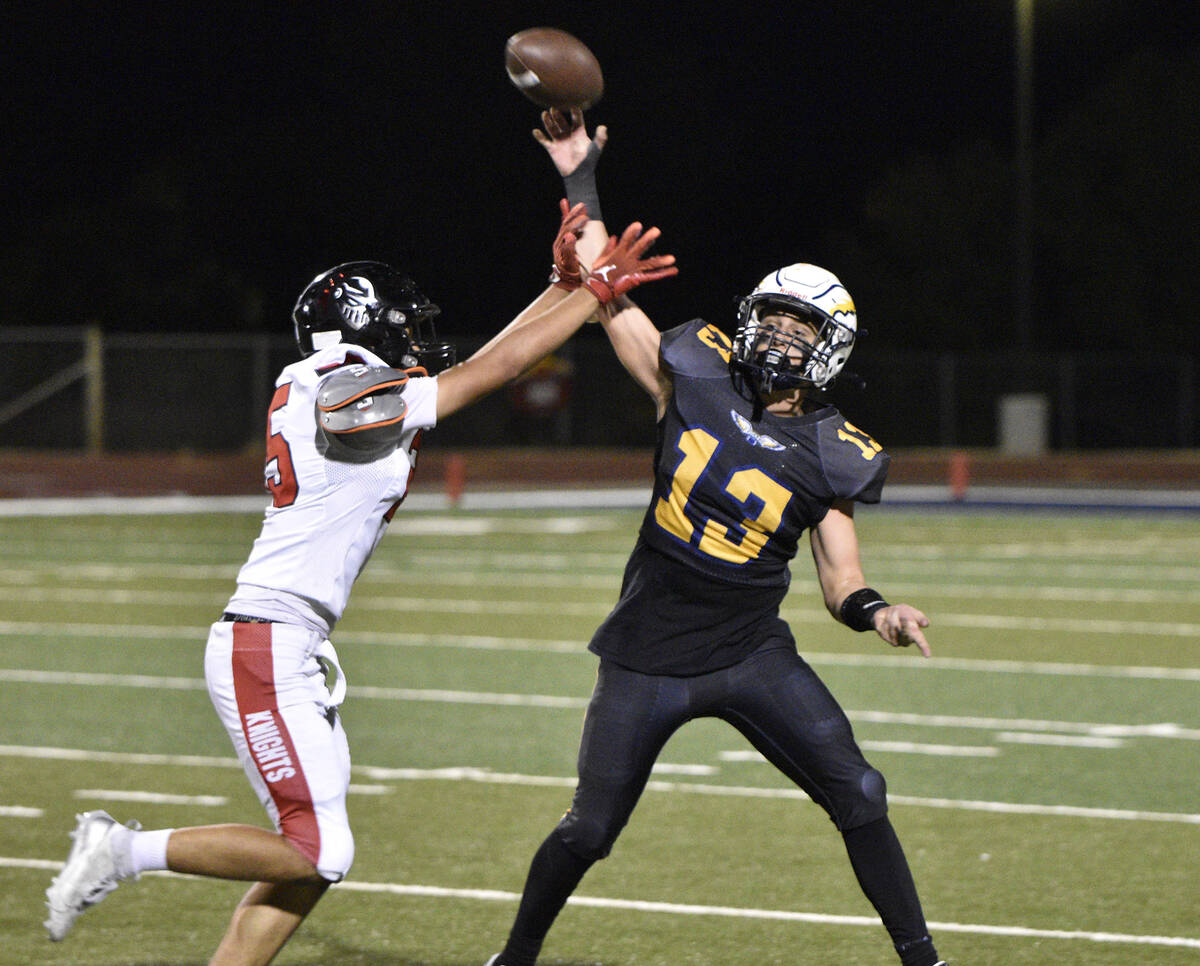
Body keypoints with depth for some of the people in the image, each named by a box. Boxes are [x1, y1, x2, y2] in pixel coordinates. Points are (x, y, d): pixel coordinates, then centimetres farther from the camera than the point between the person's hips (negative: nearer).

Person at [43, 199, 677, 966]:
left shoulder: (324, 393, 11)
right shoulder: (348, 399, -15)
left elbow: (481, 364, 20)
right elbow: (496, 368, -12)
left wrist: (566, 280, 20)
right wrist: (600, 290, -4)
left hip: (296, 653, 10)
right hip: (266, 650, -10)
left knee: (315, 859, 11)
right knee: (316, 852, -10)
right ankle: (125, 850, -2)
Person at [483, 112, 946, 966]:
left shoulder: (830, 456, -4)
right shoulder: (698, 377, -4)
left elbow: (840, 577, -2)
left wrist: (875, 612, -24)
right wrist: (581, 179, 2)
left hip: (752, 656, 0)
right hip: (648, 660, 0)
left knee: (858, 796, -9)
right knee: (589, 831, 4)